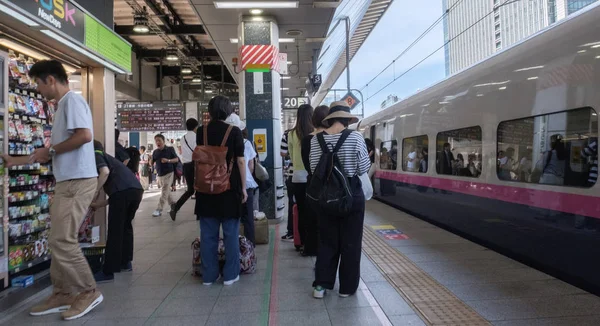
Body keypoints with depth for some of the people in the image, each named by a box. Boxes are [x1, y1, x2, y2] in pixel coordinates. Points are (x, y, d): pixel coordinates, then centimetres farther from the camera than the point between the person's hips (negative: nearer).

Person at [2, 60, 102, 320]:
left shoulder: (72, 100, -7)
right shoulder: (62, 105, 23)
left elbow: (85, 135, -24)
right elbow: (57, 151, 26)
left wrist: (50, 149, -10)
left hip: (78, 181, -10)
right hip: (67, 182, 10)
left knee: (61, 241, -8)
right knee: (59, 241, 12)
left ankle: (88, 291, 3)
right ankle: (62, 294, 21)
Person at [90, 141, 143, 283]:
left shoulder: (96, 155, 16)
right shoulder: (109, 158, 39)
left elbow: (105, 171, -7)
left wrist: (95, 193, -1)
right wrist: (98, 204, 43)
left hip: (122, 190, -8)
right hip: (137, 189, 8)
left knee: (115, 231, -2)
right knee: (126, 226, 24)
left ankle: (108, 272, 3)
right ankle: (126, 263, 32)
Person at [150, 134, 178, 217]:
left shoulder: (170, 149, -7)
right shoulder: (155, 152, 5)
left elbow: (176, 159, -5)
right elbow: (151, 163, 8)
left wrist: (168, 160, -20)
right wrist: (150, 159, -14)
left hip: (168, 173, -5)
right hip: (159, 174, 6)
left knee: (164, 192, -10)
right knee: (167, 192, 13)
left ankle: (159, 210, -8)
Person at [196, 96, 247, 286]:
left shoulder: (201, 132, 4)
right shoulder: (234, 132, -5)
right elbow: (240, 161, -5)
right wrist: (243, 187, 0)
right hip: (229, 187, -3)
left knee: (208, 234, 9)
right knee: (230, 233, 6)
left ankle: (208, 275, 17)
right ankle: (230, 275, 12)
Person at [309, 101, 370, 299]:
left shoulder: (316, 139, -3)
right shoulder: (355, 137, -10)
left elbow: (314, 169, -2)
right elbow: (364, 168, -7)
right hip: (351, 193, -2)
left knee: (327, 240, 15)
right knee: (350, 242, 11)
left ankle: (321, 285, 17)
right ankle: (347, 287, 21)